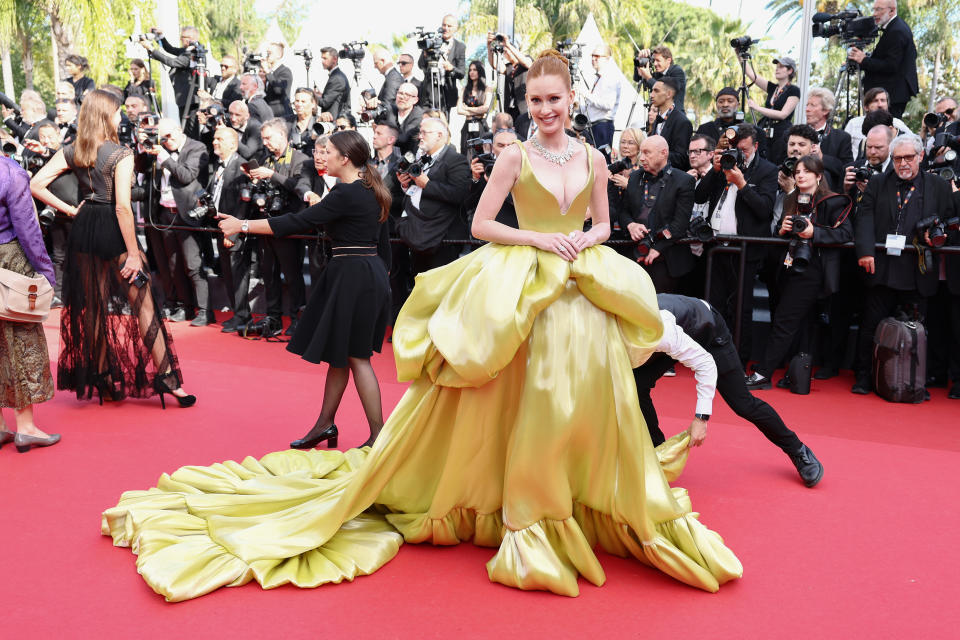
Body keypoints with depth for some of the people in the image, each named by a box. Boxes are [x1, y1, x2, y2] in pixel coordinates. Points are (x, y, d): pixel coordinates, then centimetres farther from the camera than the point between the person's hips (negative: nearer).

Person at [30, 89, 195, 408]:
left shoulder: (71, 152, 5)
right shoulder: (121, 154, -12)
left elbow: (35, 185, 0)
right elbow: (122, 207, -19)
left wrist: (69, 210, 7)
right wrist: (134, 254, -17)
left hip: (84, 228, 6)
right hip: (113, 230, -6)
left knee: (94, 304, 15)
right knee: (142, 301, -2)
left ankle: (99, 374, 26)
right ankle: (165, 374, -3)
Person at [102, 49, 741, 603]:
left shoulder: (593, 159, 9)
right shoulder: (515, 157, 0)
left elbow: (603, 225, 16)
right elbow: (481, 223, -2)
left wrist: (585, 241, -6)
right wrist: (538, 239, -12)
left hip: (583, 293, 3)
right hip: (523, 292, -3)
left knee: (588, 397, 5)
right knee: (527, 408, 1)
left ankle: (615, 510, 25)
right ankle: (527, 517, 17)